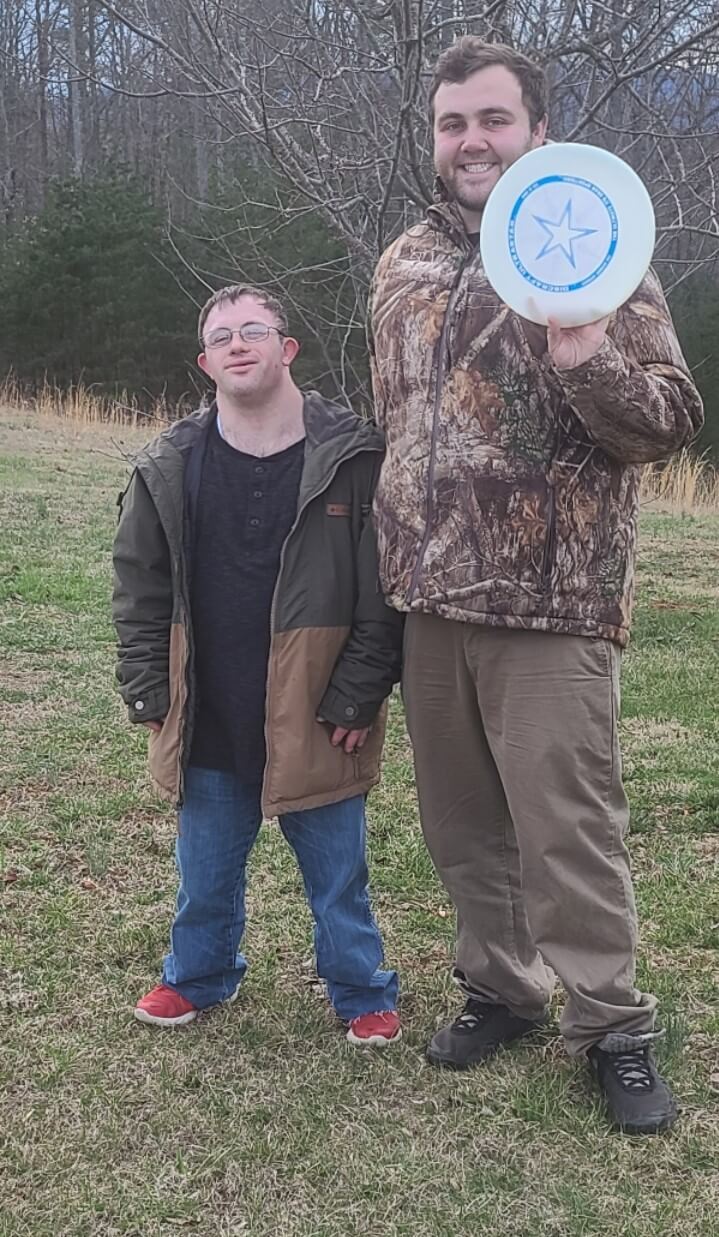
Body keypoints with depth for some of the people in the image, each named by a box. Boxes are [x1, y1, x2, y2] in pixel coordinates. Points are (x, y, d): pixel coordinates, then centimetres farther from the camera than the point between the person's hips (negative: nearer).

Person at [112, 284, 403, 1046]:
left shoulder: (352, 457, -9)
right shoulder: (169, 467, 1)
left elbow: (383, 594, -9)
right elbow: (139, 589, 6)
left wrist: (355, 698, -11)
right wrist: (149, 695, 1)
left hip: (314, 722, -3)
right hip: (208, 726, 3)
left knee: (337, 872, 11)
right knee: (205, 869, 18)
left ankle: (361, 990, 30)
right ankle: (198, 975, 40)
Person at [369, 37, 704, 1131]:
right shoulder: (405, 269, 11)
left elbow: (673, 422, -7)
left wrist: (587, 361, -26)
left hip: (550, 603, -5)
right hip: (431, 600, 5)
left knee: (568, 828, -1)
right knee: (461, 822, 14)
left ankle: (613, 1025, 15)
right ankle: (500, 989, 31)